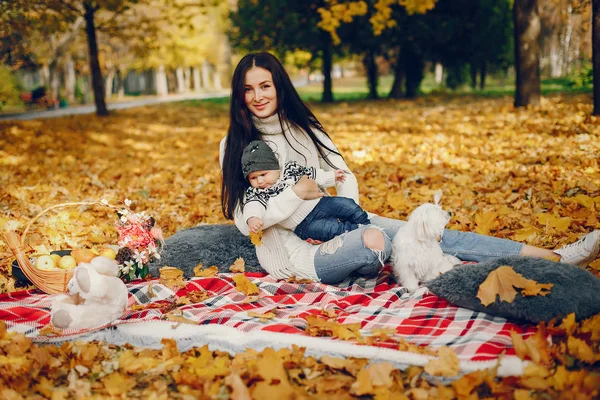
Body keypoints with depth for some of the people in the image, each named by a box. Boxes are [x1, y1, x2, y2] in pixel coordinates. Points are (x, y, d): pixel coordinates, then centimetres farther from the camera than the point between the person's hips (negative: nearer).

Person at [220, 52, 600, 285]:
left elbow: (346, 178, 9)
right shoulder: (234, 145, -1)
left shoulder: (305, 128, 10)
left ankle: (554, 258, -16)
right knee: (373, 239, -36)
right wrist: (296, 194, -20)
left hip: (336, 227, 5)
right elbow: (245, 219, -7)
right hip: (295, 252, -4)